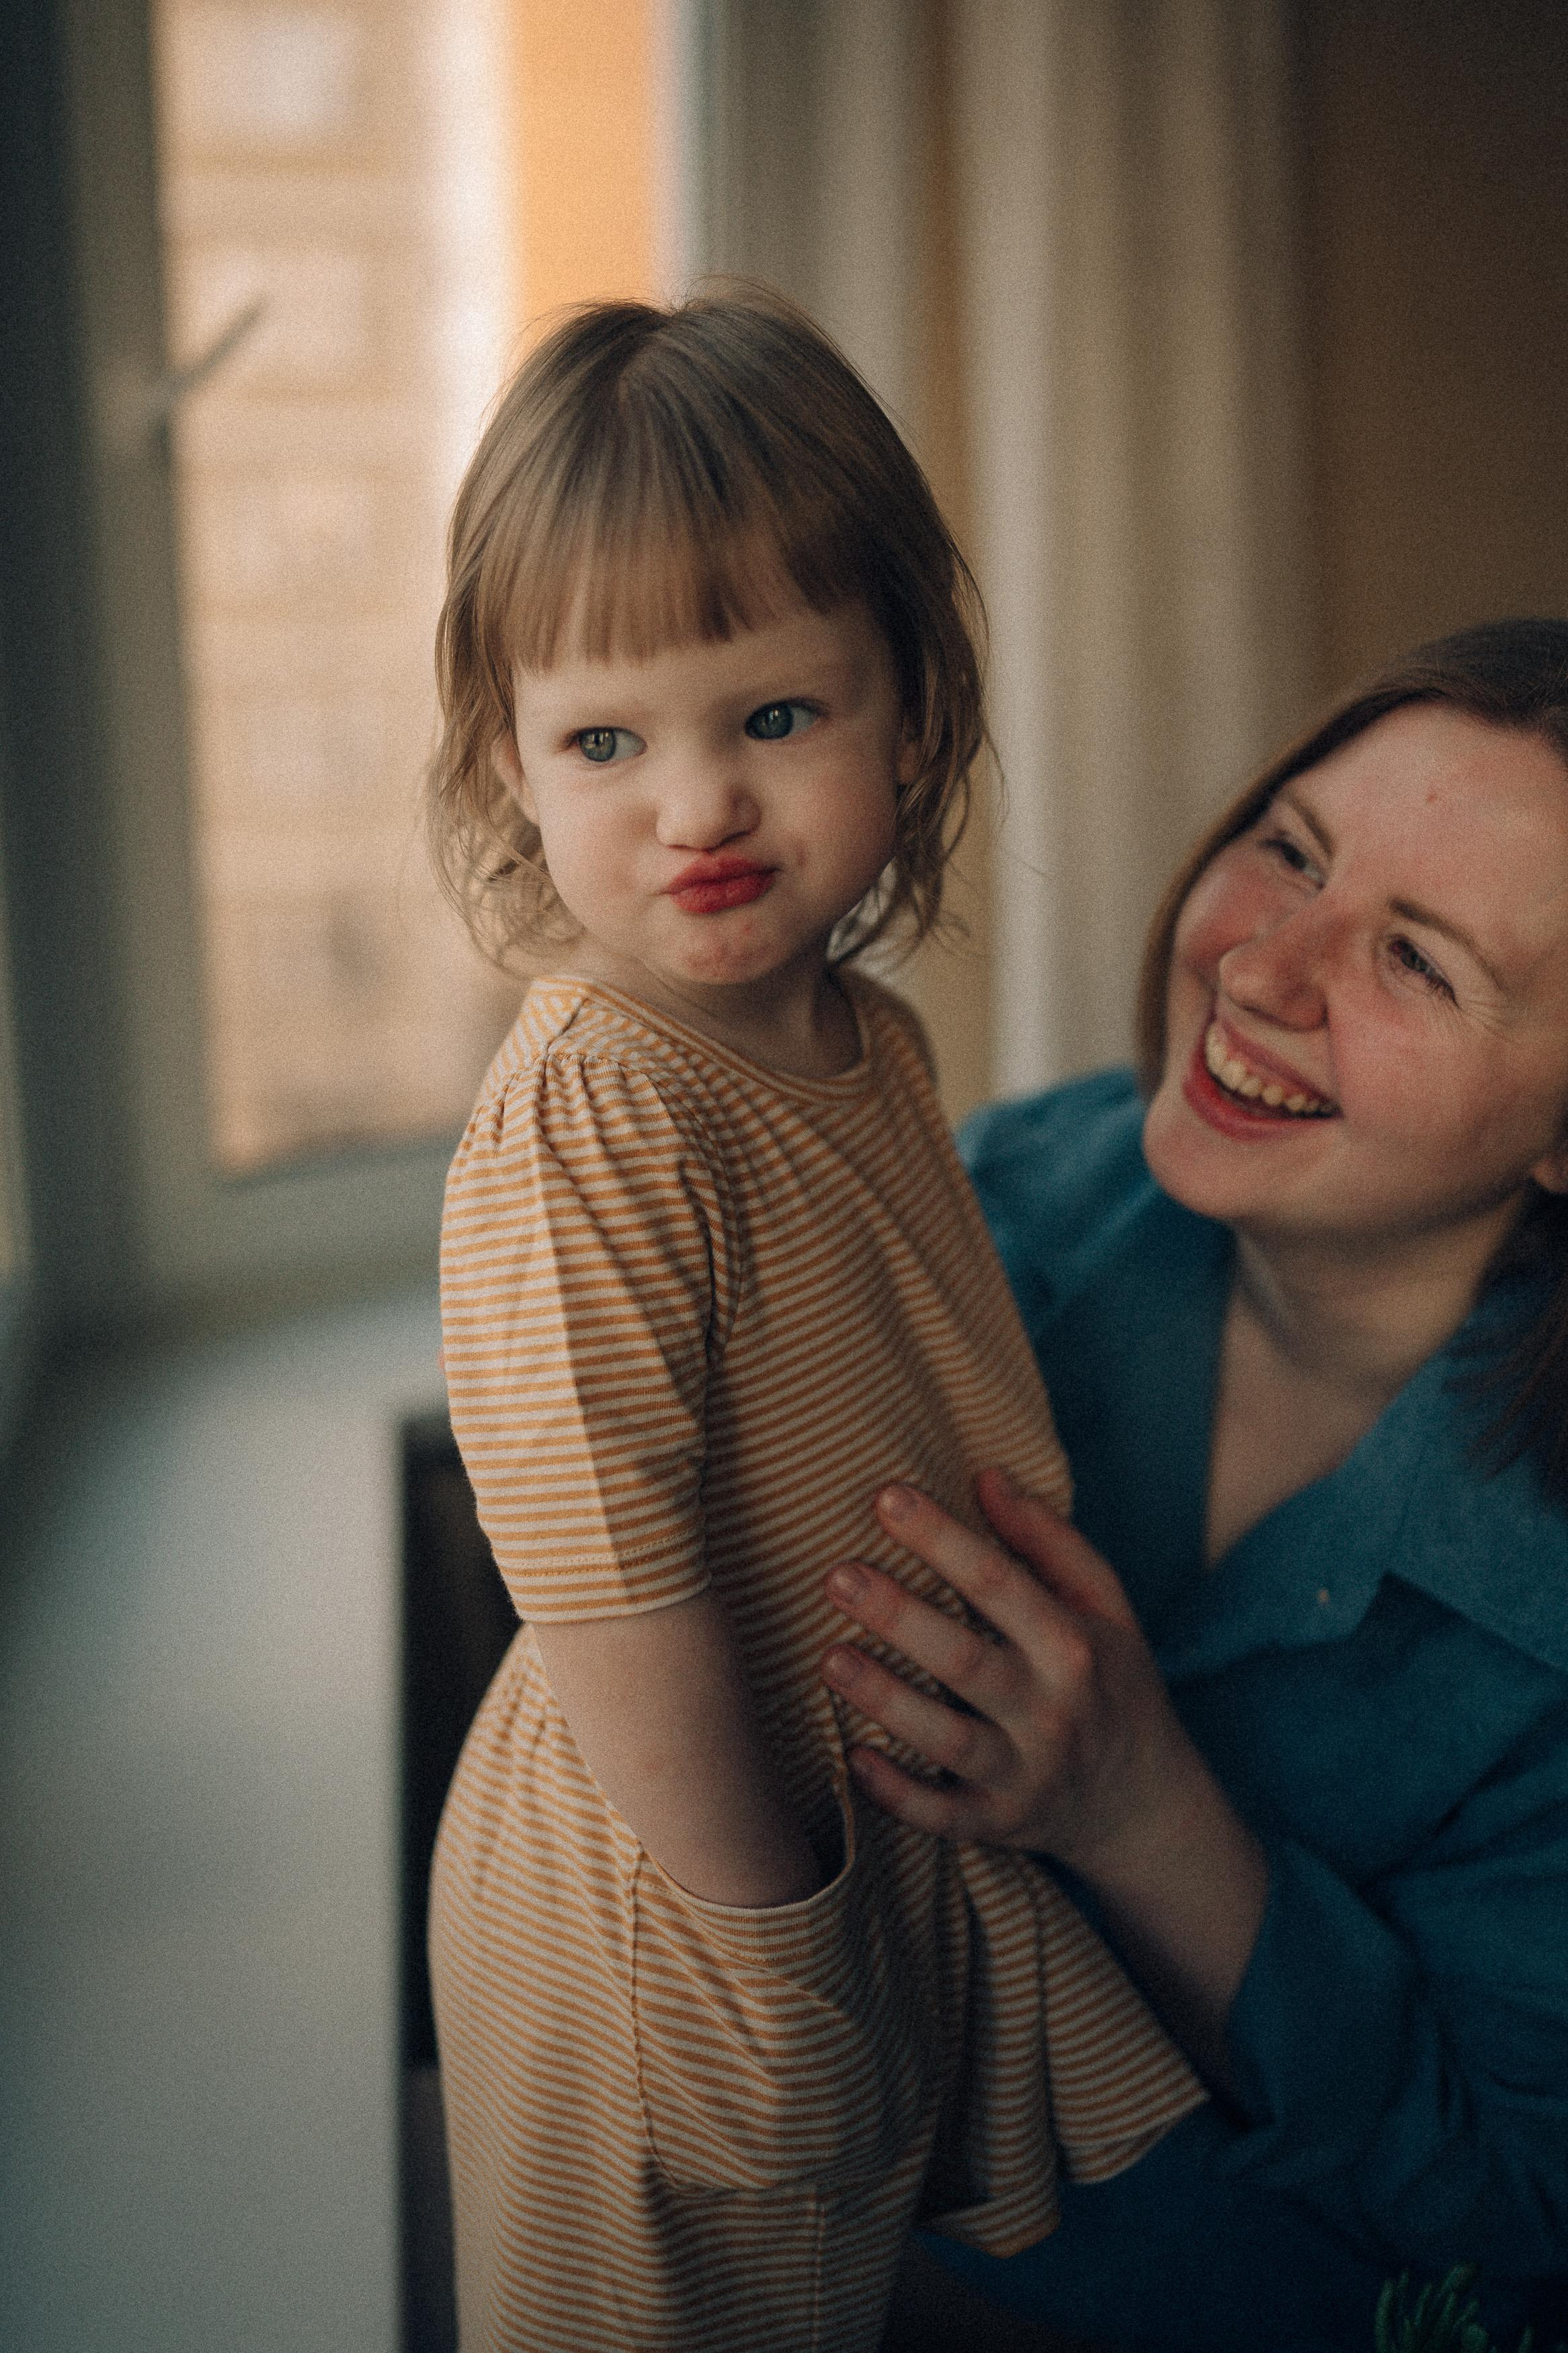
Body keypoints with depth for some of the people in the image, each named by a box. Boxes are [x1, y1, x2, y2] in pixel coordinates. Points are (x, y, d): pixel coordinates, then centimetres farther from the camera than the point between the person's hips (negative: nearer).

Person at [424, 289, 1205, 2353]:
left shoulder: (865, 1043, 0)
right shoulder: (589, 1123, -28)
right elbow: (600, 1577, -28)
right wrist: (772, 1927, -20)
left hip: (904, 1842, 7)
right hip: (678, 1899, -7)